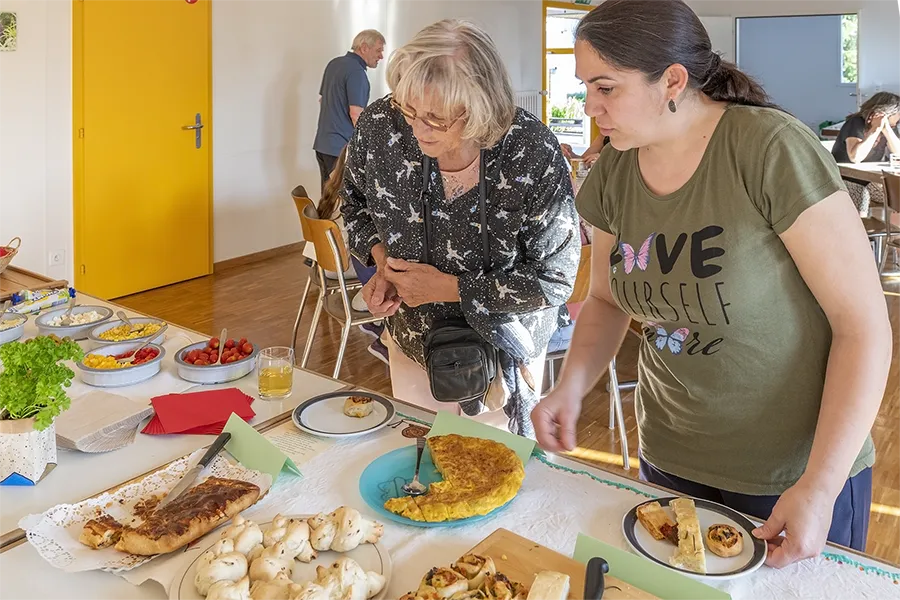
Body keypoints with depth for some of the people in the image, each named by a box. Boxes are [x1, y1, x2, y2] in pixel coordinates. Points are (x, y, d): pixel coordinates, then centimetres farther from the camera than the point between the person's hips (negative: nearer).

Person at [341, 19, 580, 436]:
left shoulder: (533, 155, -29)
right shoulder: (380, 126, -19)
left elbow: (555, 279, -22)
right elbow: (355, 204, 3)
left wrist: (450, 288, -25)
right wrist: (381, 260, -16)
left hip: (501, 353, -3)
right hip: (413, 339, 3)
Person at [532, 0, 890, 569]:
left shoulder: (773, 150, -22)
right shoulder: (613, 174, -5)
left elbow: (865, 325, -19)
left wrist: (819, 487, -20)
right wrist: (572, 385, -10)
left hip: (797, 474, -5)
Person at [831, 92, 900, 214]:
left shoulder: (890, 125, 4)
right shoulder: (856, 123, -16)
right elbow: (855, 157, -32)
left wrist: (887, 129, -20)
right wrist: (875, 129, -29)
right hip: (845, 179, -6)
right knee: (862, 197, -34)